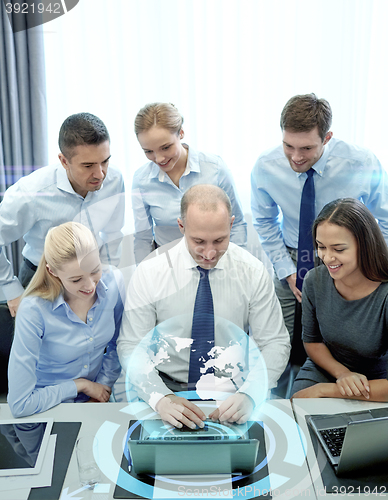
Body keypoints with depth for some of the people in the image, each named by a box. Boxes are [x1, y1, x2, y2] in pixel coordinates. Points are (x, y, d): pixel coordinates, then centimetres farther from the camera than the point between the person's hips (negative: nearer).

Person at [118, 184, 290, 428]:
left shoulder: (253, 272, -6)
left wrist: (249, 395, -21)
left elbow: (275, 343, -3)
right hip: (169, 388, -1)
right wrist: (161, 398, -25)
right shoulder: (149, 273, -9)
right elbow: (131, 347, -7)